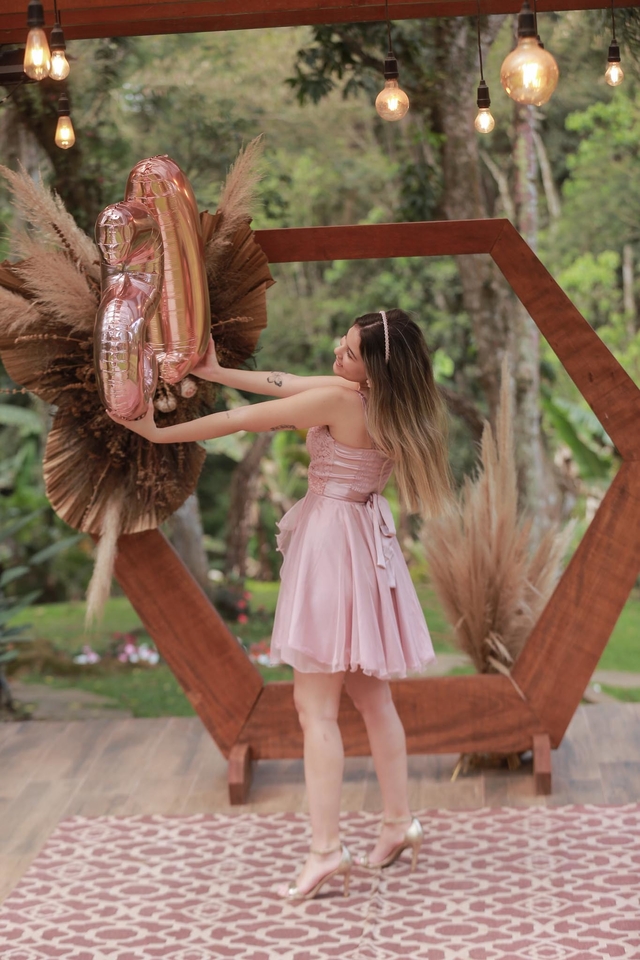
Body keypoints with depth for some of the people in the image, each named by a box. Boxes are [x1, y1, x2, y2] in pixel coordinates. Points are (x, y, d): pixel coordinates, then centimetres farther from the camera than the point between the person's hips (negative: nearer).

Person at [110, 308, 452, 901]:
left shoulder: (339, 399, -22)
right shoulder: (381, 399, 2)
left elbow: (242, 421, -13)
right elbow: (286, 383, 14)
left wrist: (158, 433, -2)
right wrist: (217, 373, 20)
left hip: (333, 545, -9)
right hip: (363, 543, 9)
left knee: (316, 705, -6)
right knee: (372, 697, 16)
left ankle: (326, 851, -7)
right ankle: (399, 824, 22)